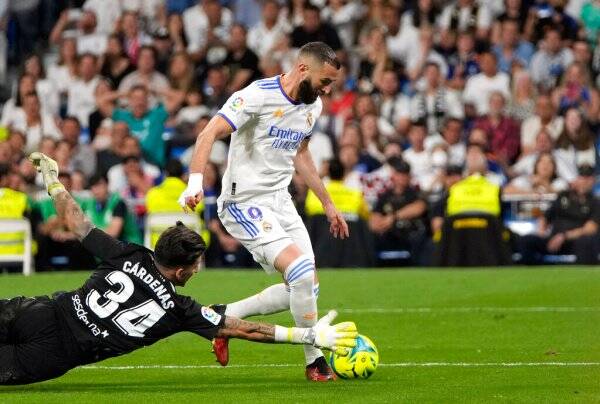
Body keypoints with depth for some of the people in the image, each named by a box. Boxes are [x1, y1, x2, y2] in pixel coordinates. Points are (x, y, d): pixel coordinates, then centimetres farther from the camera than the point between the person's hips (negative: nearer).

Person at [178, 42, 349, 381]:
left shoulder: (313, 106, 8)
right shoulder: (259, 96, -17)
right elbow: (210, 134, -22)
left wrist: (327, 203, 25)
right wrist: (196, 182, -36)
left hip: (281, 200, 9)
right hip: (245, 203, -9)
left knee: (306, 288, 5)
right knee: (301, 272, -21)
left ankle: (225, 317, 19)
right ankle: (315, 361, -7)